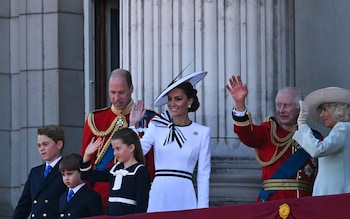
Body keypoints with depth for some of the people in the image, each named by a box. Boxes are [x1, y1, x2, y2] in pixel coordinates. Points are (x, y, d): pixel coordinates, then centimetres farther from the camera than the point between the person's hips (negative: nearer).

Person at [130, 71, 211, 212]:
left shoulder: (202, 132, 4)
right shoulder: (156, 126, 6)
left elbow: (203, 175, 4)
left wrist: (202, 208, -1)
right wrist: (132, 125, -6)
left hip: (184, 196, -1)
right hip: (159, 195, 1)